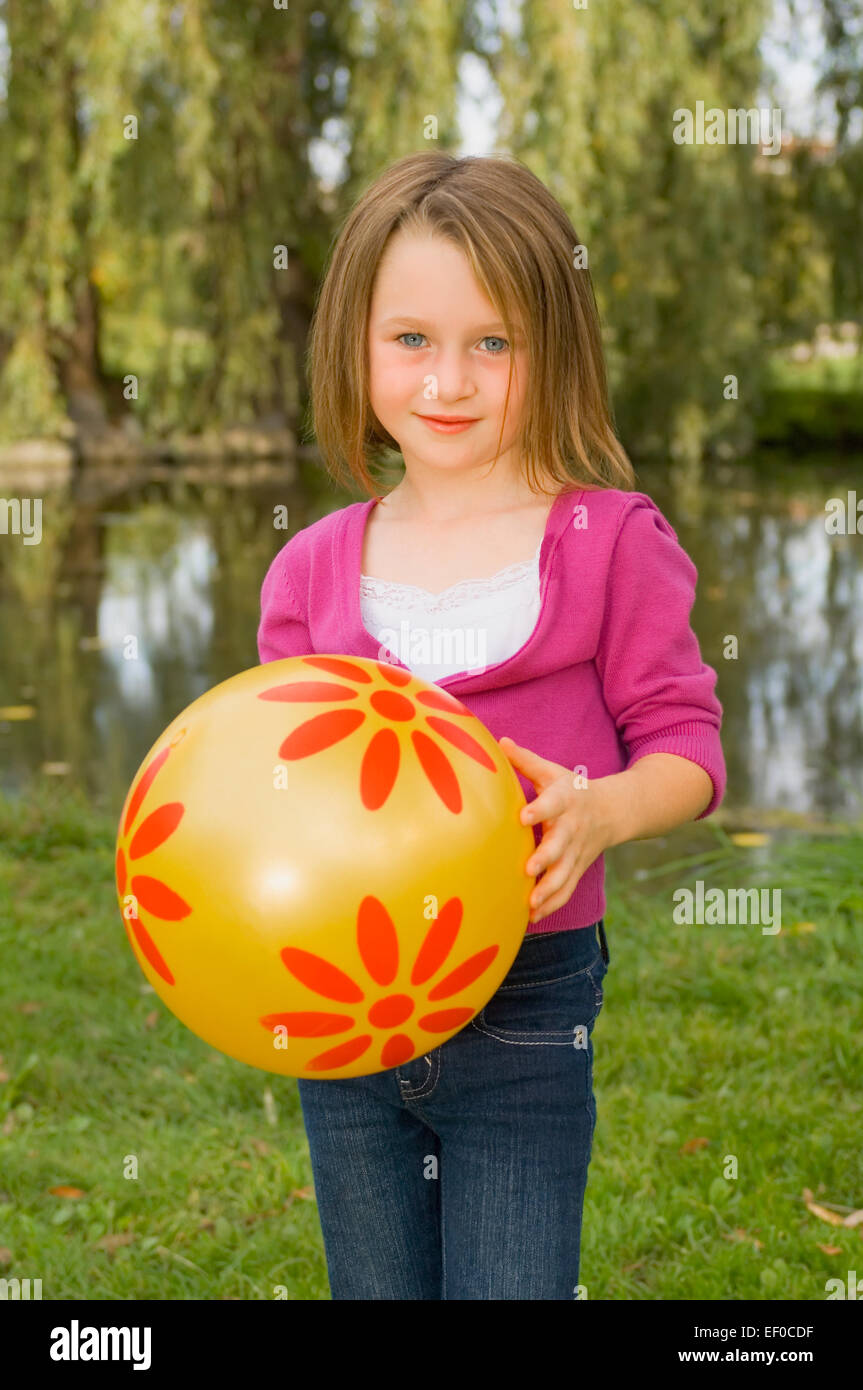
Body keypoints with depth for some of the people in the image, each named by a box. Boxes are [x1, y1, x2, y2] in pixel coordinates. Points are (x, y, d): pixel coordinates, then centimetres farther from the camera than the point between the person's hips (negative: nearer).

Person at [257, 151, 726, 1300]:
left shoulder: (611, 541, -7)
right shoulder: (313, 570, 3)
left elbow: (685, 740, -5)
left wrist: (599, 810, -24)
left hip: (527, 1001, -3)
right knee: (374, 1288, 20)